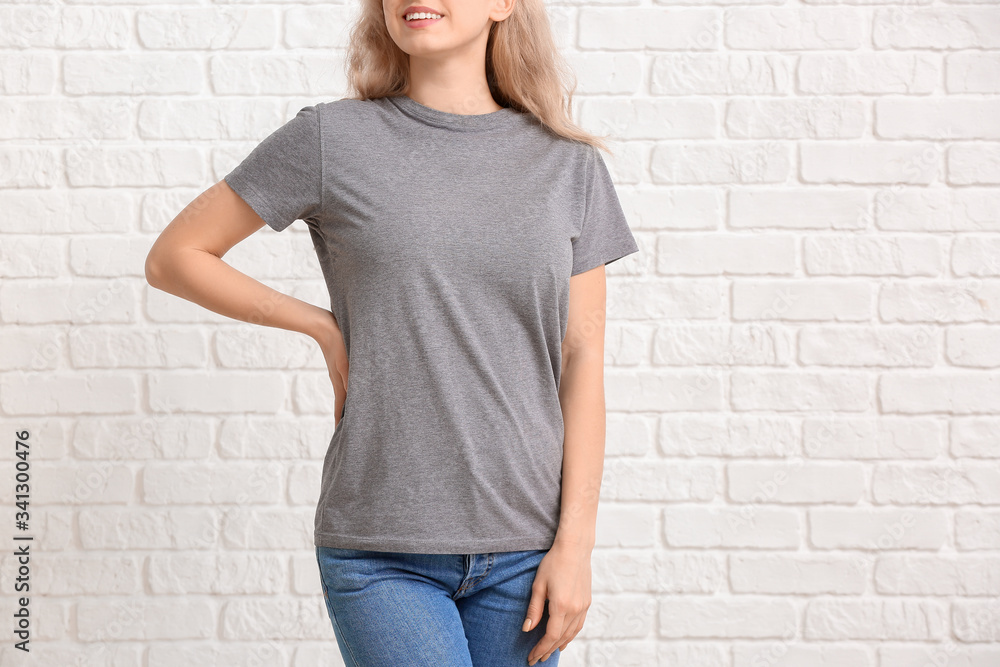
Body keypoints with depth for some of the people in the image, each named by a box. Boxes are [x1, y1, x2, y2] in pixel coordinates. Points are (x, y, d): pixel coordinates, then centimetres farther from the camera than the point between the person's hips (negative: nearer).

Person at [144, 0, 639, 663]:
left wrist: (576, 540, -2)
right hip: (381, 551, -2)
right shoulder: (332, 138, -1)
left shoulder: (570, 164, 6)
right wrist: (322, 326, 1)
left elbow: (582, 359, 4)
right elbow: (174, 257, 7)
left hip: (524, 548, 2)